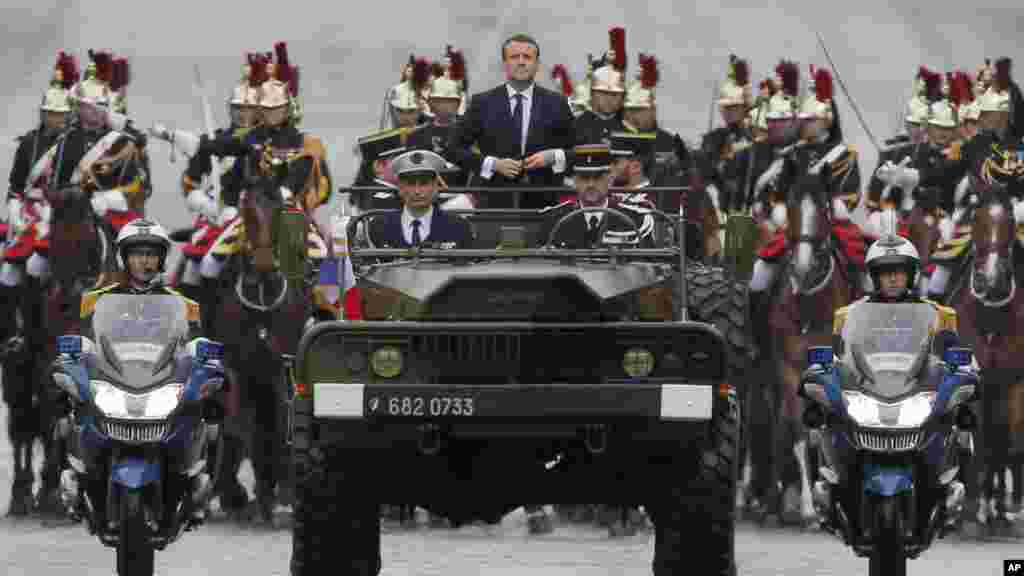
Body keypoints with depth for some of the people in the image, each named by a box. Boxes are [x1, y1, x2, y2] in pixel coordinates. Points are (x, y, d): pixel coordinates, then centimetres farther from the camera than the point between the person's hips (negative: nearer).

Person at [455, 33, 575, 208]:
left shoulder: (556, 103, 10)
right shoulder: (482, 103, 7)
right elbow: (458, 150, 6)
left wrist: (553, 157, -8)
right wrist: (493, 164, -8)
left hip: (543, 202, 1)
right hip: (496, 202, -1)